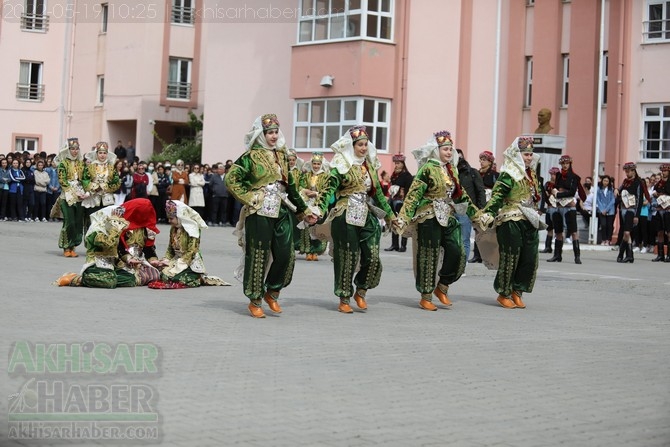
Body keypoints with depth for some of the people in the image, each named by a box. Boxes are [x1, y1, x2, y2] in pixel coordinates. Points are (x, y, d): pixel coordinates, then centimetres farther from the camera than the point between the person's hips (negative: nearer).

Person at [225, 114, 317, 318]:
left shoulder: (282, 155, 14)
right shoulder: (251, 157, -4)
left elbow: (290, 186, 20)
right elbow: (231, 179, -10)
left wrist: (303, 211, 20)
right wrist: (248, 198, -12)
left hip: (281, 212, 6)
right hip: (259, 213, -6)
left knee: (286, 255, 2)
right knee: (258, 256, -1)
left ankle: (272, 293, 22)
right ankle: (255, 301, 9)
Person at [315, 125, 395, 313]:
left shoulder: (370, 165, 13)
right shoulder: (342, 165, -5)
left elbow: (377, 192, 21)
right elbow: (329, 189, -14)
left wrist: (389, 213, 24)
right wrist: (320, 210, -27)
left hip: (366, 216, 5)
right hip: (346, 217, -5)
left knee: (373, 256, -3)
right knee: (347, 258, 0)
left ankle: (360, 292, 19)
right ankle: (344, 300, 11)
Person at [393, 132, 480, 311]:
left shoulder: (452, 169, 11)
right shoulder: (427, 168, -10)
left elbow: (461, 193, 21)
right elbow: (413, 194, -15)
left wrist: (475, 212, 21)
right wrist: (404, 218, -21)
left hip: (448, 217, 7)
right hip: (430, 217, -7)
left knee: (457, 252, -1)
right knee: (429, 256, 0)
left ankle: (442, 287, 19)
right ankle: (426, 297, 11)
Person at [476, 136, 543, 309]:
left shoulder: (531, 174, 15)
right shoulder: (508, 175, -10)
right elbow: (497, 196, -18)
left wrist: (537, 219, 30)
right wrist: (488, 215, -30)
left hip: (529, 222, 8)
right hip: (511, 222, -8)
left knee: (530, 259, 4)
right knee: (510, 258, -2)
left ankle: (517, 292, 17)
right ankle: (504, 294, 11)